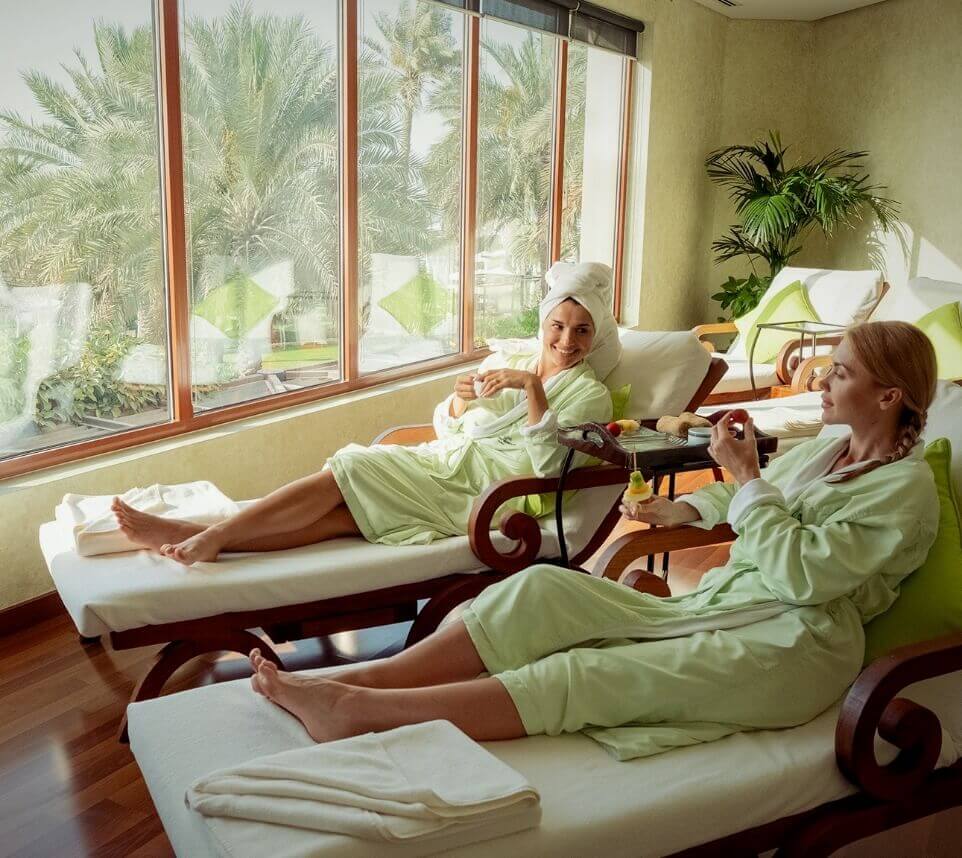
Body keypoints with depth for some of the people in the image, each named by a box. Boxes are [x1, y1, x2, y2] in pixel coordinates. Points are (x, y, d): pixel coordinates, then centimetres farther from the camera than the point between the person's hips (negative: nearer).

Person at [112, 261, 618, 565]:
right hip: (444, 462, 5)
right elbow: (444, 426, 20)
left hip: (485, 488, -5)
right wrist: (459, 402, -3)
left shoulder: (589, 395, 2)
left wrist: (532, 388, -19)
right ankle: (201, 538, -29)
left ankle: (210, 537, -24)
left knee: (347, 473, -22)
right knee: (342, 509, -21)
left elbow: (549, 465, -13)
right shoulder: (503, 362, 19)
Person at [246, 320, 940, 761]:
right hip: (714, 604, 8)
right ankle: (363, 680, -23)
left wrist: (746, 476, -13)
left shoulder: (907, 489, -5)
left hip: (792, 645, -7)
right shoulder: (826, 450, 20)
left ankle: (360, 711, -33)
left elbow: (802, 572, -16)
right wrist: (688, 508, 30)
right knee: (544, 589, -16)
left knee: (585, 675, -28)